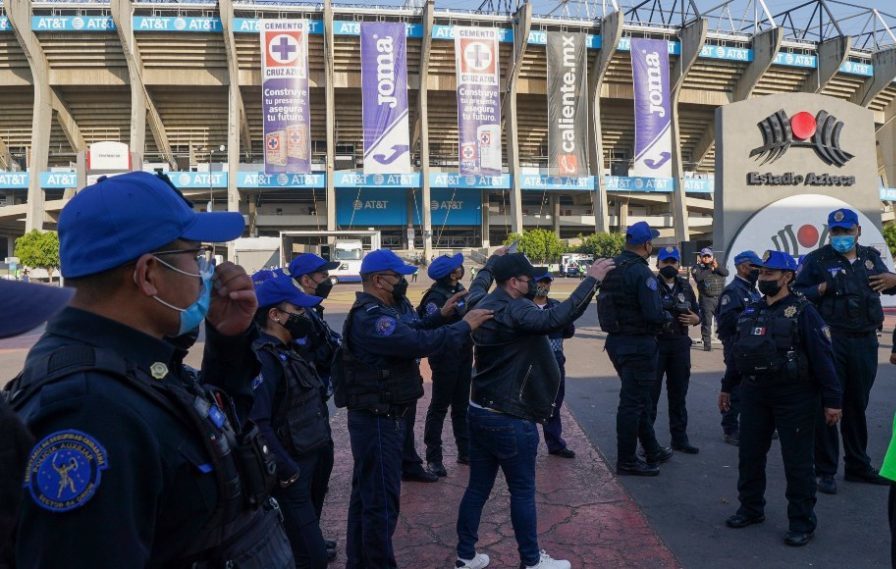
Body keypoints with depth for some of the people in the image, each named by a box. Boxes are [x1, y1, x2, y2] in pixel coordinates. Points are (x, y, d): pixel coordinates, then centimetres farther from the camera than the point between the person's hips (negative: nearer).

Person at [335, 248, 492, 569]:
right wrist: (464, 326, -21)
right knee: (382, 500, 0)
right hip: (379, 420, -11)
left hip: (376, 417, 11)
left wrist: (440, 316, 7)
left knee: (366, 494, 21)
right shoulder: (371, 318, -24)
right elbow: (419, 343, -31)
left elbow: (409, 333, 20)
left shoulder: (374, 312, 12)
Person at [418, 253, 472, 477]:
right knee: (439, 407, 1)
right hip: (445, 358, -8)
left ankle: (465, 451, 28)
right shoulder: (436, 296, -18)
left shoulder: (460, 290, 8)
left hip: (463, 356, 8)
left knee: (461, 406, 16)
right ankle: (434, 458, 11)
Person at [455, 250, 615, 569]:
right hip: (510, 420, -8)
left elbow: (477, 285, 29)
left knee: (477, 488, 16)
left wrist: (494, 260, 43)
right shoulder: (515, 310, -21)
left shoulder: (483, 304, 5)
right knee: (522, 491, 7)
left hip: (479, 412, 9)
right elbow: (556, 319, -36)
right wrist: (592, 280, -31)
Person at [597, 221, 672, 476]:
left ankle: (652, 450, 35)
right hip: (638, 344, -9)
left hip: (616, 340, 9)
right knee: (633, 402, 2)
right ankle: (626, 461, 12)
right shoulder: (641, 272, -19)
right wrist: (668, 316, -3)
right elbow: (654, 314, -23)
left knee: (640, 399, 20)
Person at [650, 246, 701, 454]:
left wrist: (694, 318, -3)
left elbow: (697, 313, 19)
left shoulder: (685, 286, 13)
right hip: (655, 343, -5)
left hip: (680, 345, 5)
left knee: (678, 394, 13)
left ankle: (679, 438, 24)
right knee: (651, 393, -1)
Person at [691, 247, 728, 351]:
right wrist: (710, 269, -13)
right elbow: (698, 277, -15)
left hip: (720, 298, 3)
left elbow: (726, 273, -3)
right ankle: (707, 344, 4)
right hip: (706, 299, -3)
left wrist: (717, 267, -18)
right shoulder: (697, 267, 5)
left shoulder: (718, 266, 15)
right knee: (706, 322, -3)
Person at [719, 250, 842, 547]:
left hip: (794, 397, -6)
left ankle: (802, 522, 16)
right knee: (749, 454, 13)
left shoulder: (802, 311, -10)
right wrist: (727, 386, 20)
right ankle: (751, 509, 29)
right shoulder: (751, 311, 9)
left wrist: (832, 400, -16)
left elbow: (822, 356, -13)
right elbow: (739, 351, 17)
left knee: (797, 461, 3)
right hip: (755, 394, 6)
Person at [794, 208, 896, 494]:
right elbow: (798, 294, -5)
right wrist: (823, 288, -20)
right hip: (831, 341, -5)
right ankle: (825, 471, 9)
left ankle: (858, 466, 29)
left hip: (865, 341, 5)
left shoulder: (870, 256, 13)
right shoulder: (817, 259, -1)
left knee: (857, 405, 15)